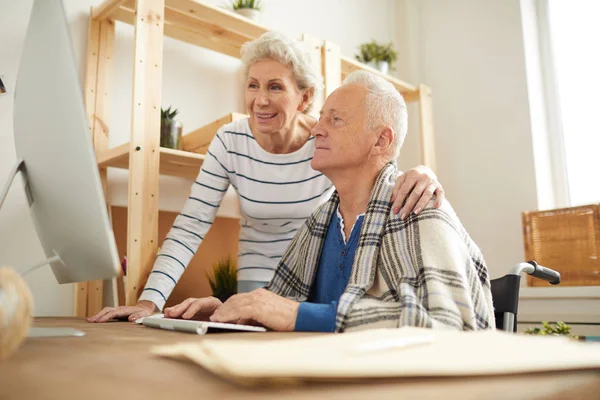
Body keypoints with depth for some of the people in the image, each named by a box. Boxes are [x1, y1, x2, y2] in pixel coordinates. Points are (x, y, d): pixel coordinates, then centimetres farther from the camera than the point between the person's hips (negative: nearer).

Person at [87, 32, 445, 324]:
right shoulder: (230, 143, -14)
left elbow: (386, 188, -11)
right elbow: (190, 226, -14)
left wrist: (419, 177, -37)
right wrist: (149, 301, -25)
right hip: (259, 279, 1)